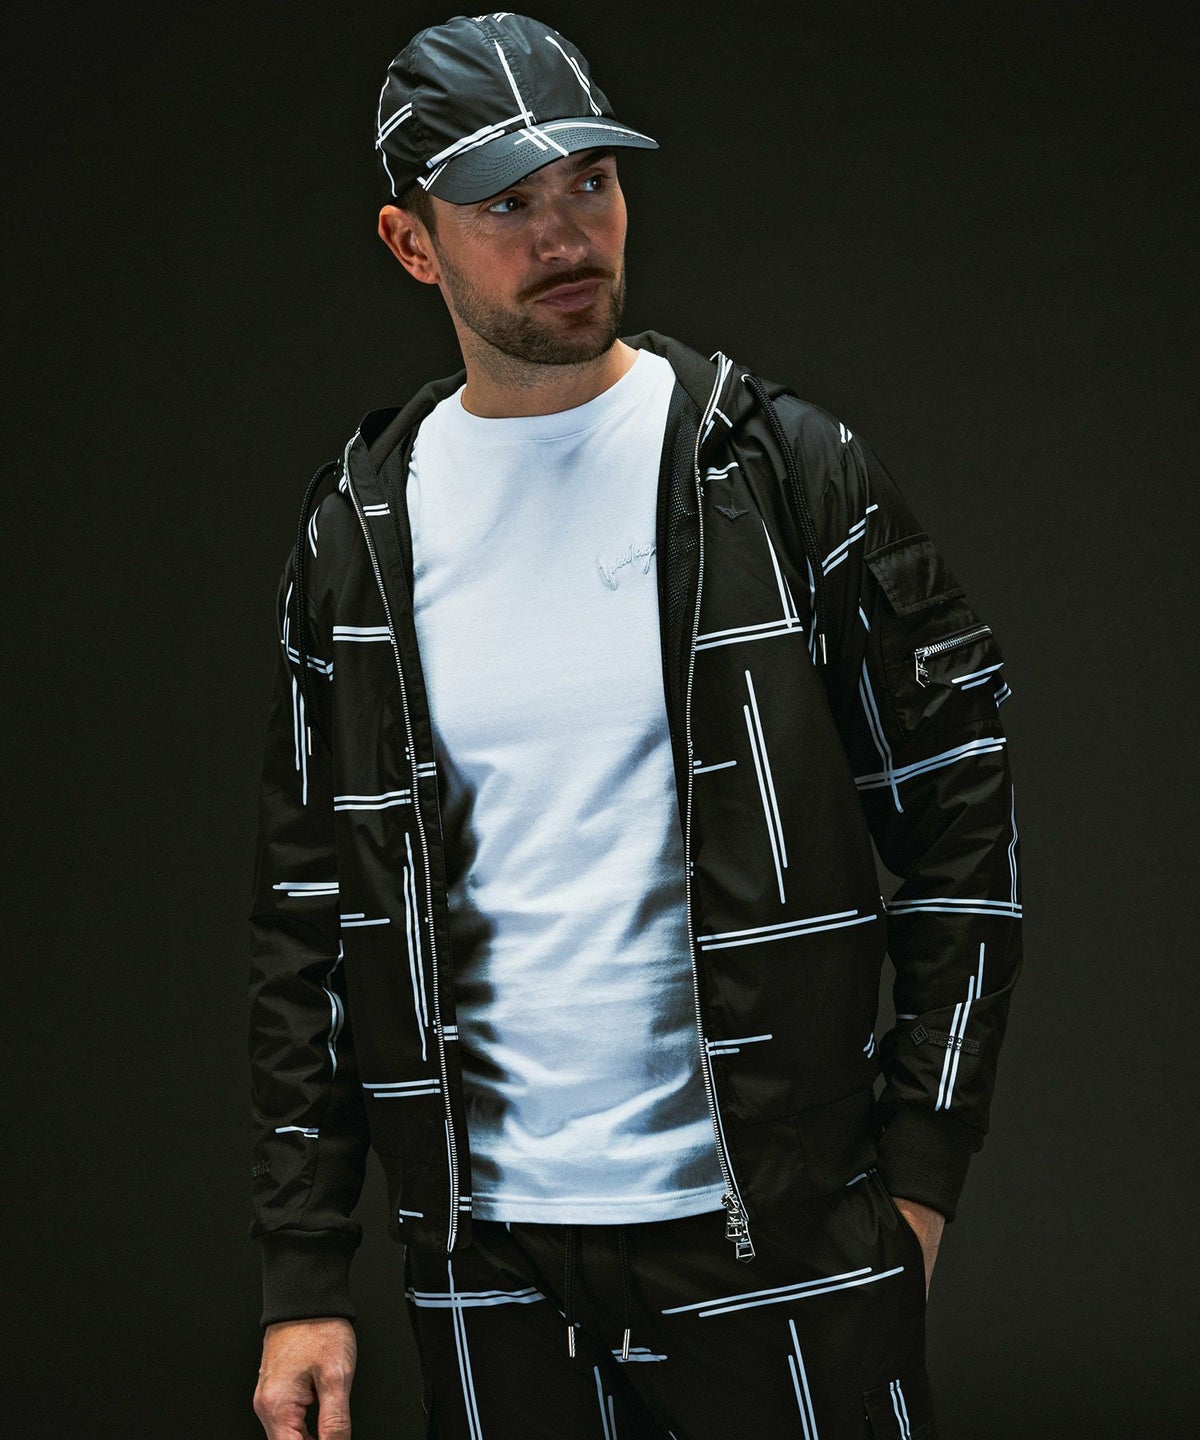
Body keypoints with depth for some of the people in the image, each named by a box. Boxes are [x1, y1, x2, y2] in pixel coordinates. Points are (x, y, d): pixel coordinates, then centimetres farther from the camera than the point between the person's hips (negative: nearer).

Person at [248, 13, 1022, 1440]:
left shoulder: (786, 468, -3)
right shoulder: (360, 532, 5)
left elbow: (960, 816, -1)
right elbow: (308, 911, 8)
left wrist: (921, 1173, -5)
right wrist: (303, 1281, 5)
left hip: (779, 1241, -2)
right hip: (487, 1255, 3)